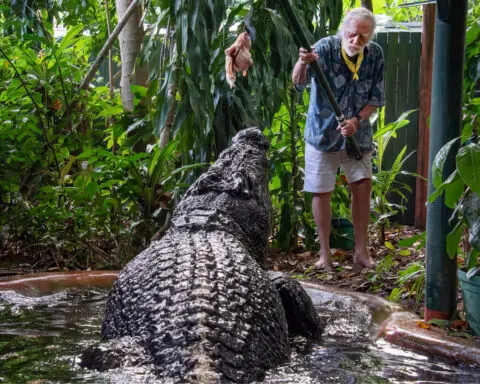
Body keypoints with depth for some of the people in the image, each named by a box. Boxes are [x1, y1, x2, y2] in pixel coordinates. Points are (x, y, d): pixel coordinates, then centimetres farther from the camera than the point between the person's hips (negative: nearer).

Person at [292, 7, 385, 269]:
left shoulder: (375, 55, -8)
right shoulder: (325, 48, -20)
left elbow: (376, 98, -1)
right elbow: (298, 83, -34)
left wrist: (357, 120, -19)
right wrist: (303, 63, -57)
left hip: (358, 135, 3)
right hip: (323, 133, -3)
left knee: (362, 187, 5)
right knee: (321, 193, 2)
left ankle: (361, 250, 17)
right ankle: (325, 253, 15)